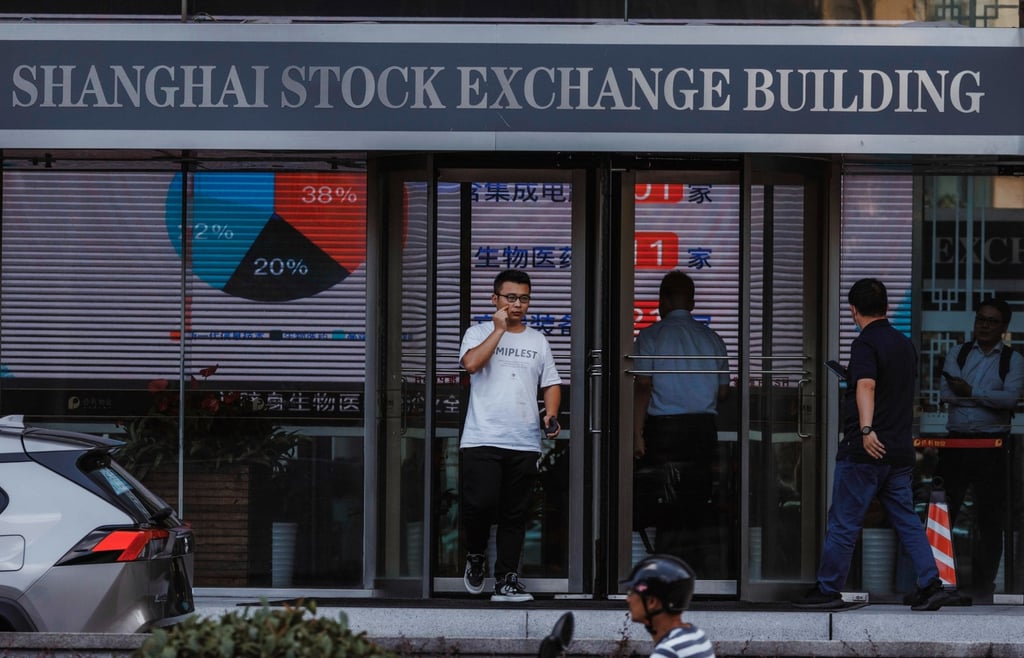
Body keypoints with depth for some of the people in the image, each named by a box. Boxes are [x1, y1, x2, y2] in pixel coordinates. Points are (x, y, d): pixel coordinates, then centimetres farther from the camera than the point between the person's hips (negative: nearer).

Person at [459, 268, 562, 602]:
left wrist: (551, 414, -1)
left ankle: (506, 580, 7)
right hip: (482, 438, -3)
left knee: (515, 514, 3)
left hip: (525, 443, 4)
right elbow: (472, 363, -14)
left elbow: (551, 383, 18)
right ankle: (476, 556, 12)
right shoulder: (479, 333, 6)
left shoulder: (538, 340, 17)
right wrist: (500, 329, -10)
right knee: (481, 502, -16)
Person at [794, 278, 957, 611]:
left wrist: (866, 429, -39)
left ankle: (827, 590, 7)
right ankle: (931, 585, -2)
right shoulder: (905, 345, 14)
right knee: (907, 520, 9)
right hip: (900, 451, 7)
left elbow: (866, 386, -27)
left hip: (865, 450, -7)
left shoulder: (866, 344, -10)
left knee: (844, 522, 1)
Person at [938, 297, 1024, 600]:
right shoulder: (957, 353, 9)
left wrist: (970, 392, -14)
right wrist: (992, 399, -12)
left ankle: (983, 585, 11)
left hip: (991, 446, -1)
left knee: (990, 518, 3)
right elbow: (945, 392, -5)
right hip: (956, 441, 1)